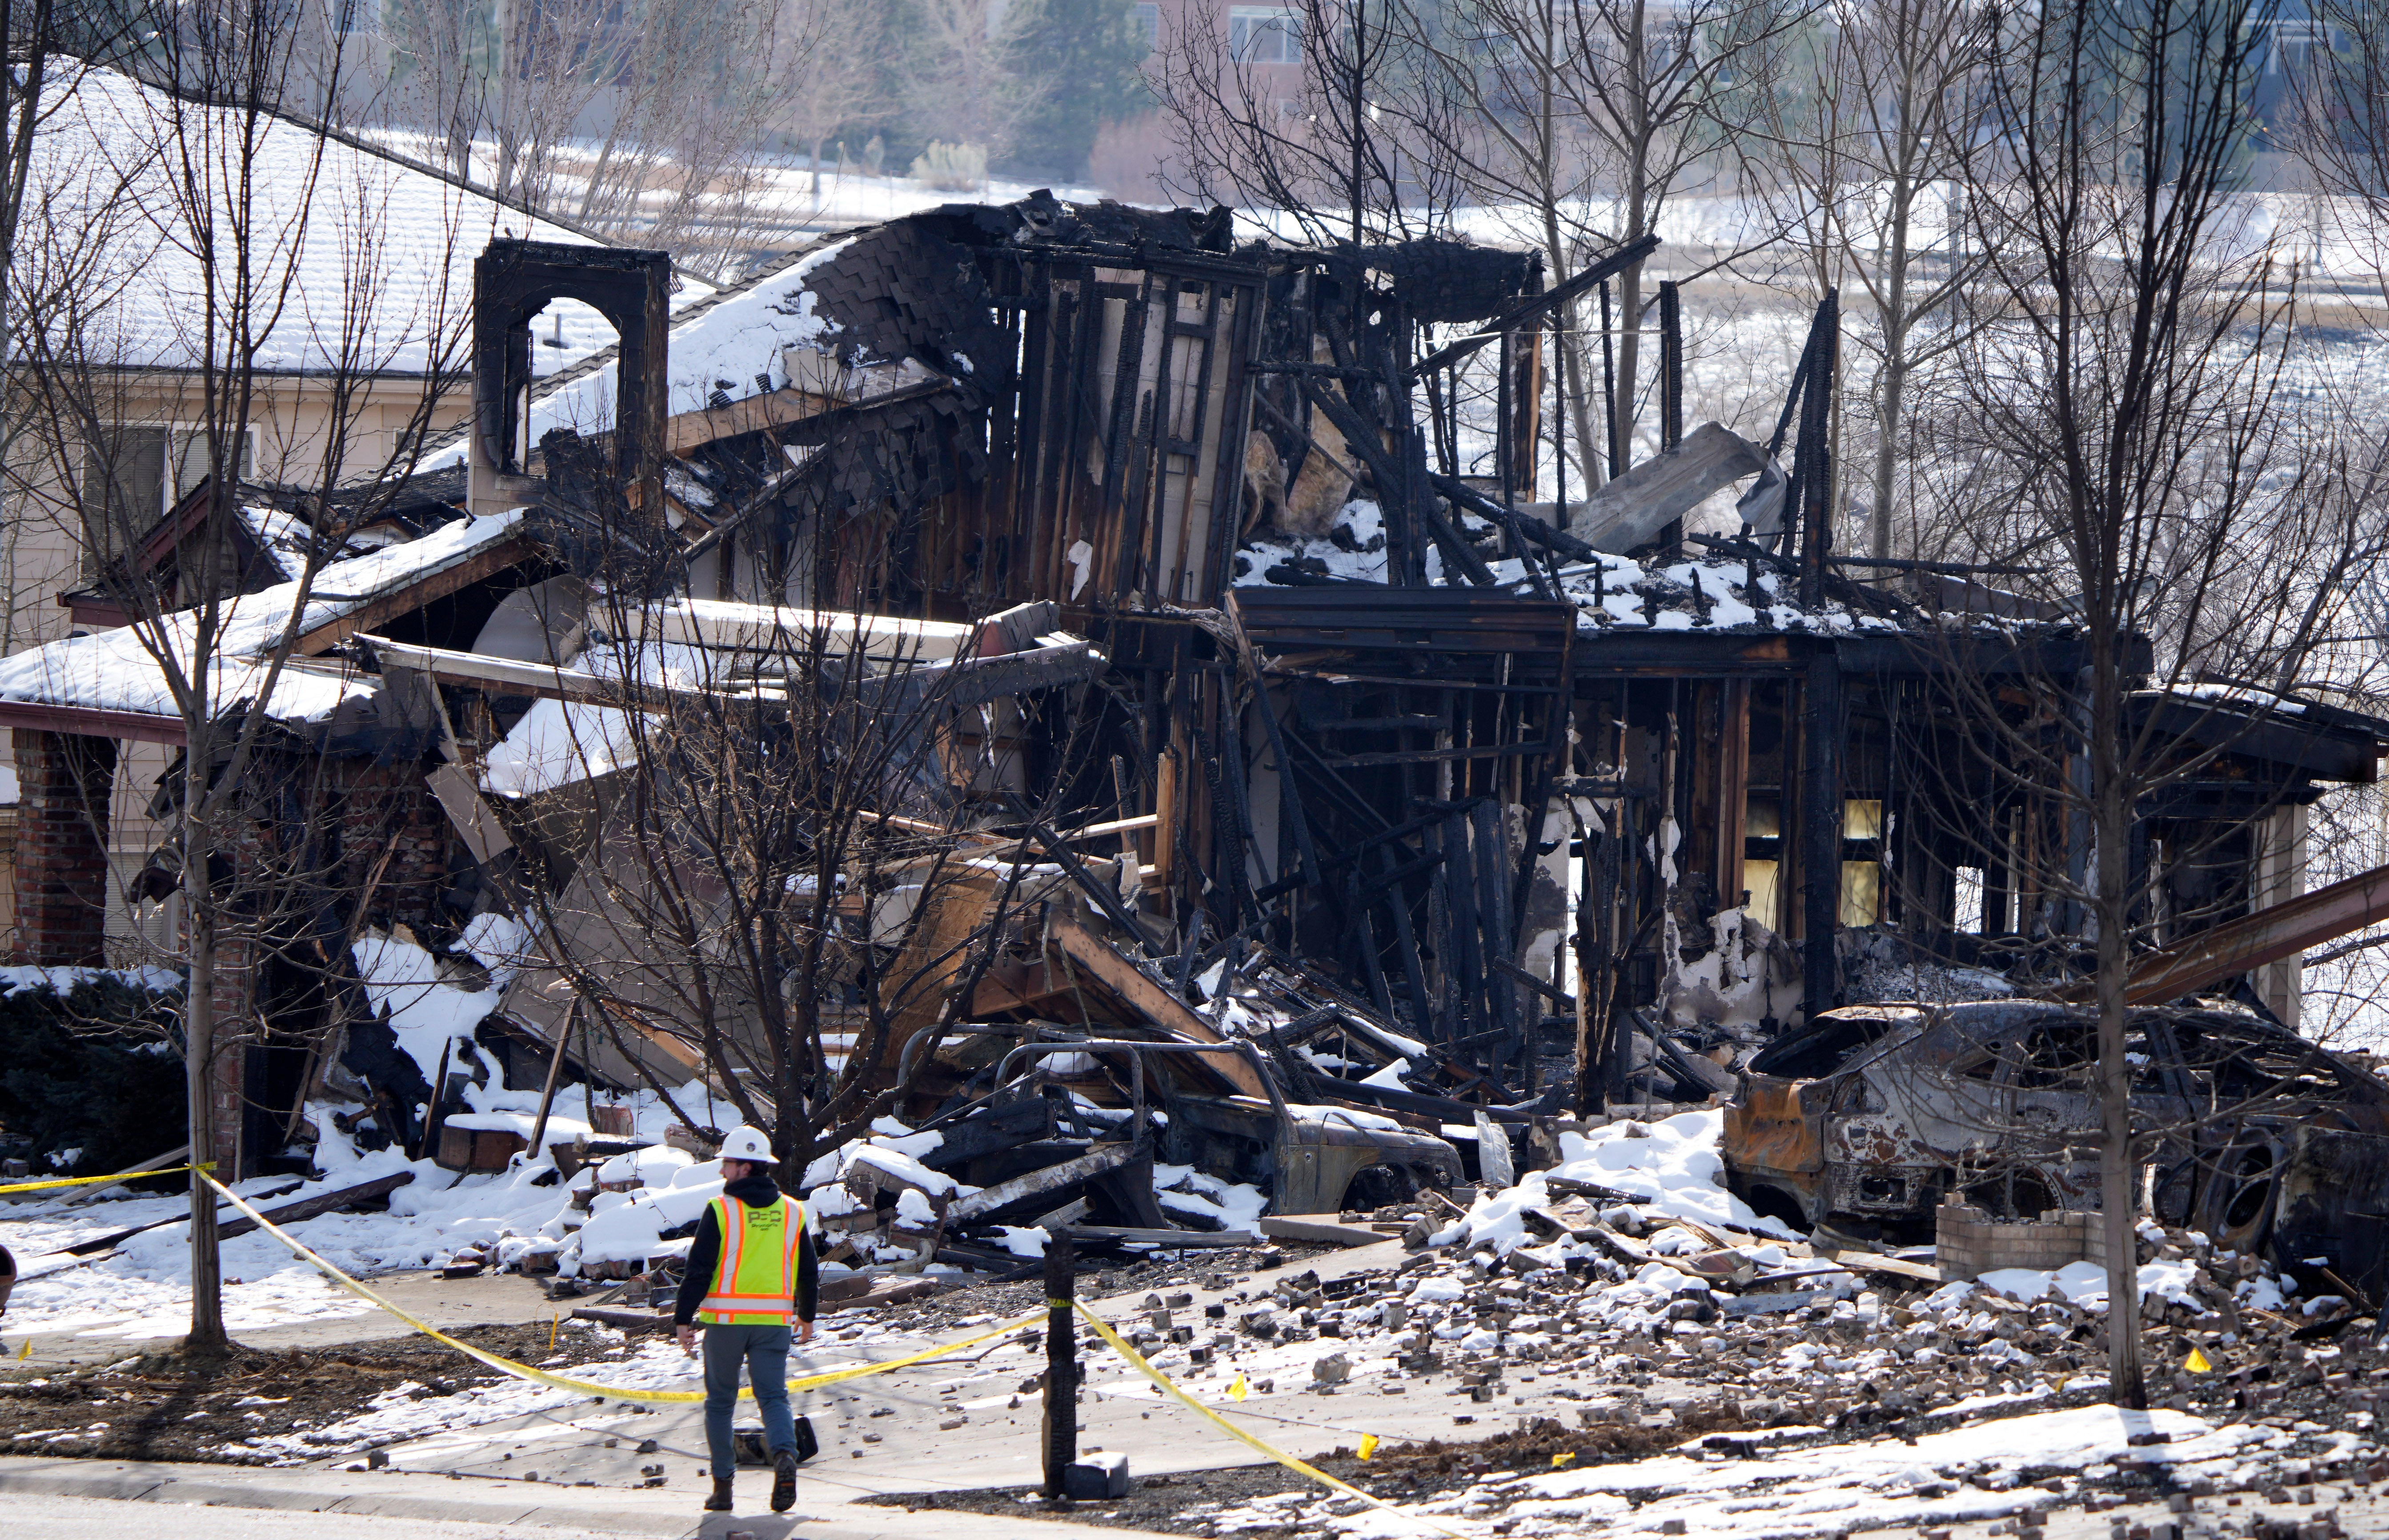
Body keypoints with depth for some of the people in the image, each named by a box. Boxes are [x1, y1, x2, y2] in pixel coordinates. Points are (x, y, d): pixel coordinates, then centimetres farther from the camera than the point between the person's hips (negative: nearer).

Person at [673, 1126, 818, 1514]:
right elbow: (809, 1271, 13)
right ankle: (784, 1456, -26)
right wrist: (807, 1317, 26)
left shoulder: (721, 1210, -7)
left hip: (726, 1320, -2)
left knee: (721, 1401, 11)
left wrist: (682, 1320, -3)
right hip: (774, 1320, 2)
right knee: (773, 1397, 3)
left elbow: (699, 1269, -9)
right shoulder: (792, 1212, 6)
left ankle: (723, 1485, 10)